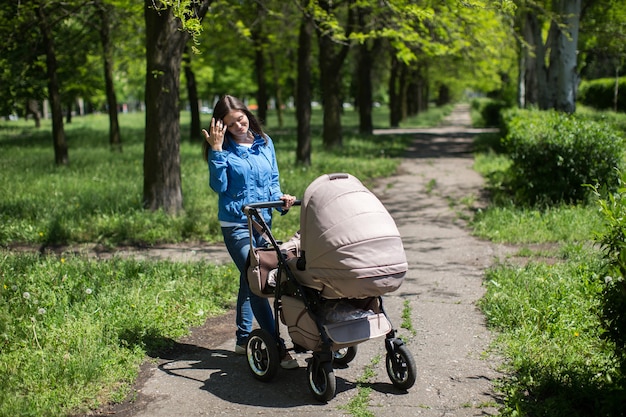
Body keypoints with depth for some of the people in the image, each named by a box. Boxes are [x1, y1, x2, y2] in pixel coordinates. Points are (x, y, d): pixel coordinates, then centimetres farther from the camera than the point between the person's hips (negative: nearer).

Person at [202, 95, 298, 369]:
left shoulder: (264, 143, 7)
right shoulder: (223, 149, -6)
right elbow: (219, 186, -16)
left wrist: (279, 198, -7)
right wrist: (217, 150, -21)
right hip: (236, 225, -5)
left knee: (250, 282, 16)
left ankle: (243, 340, 29)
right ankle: (277, 347, -14)